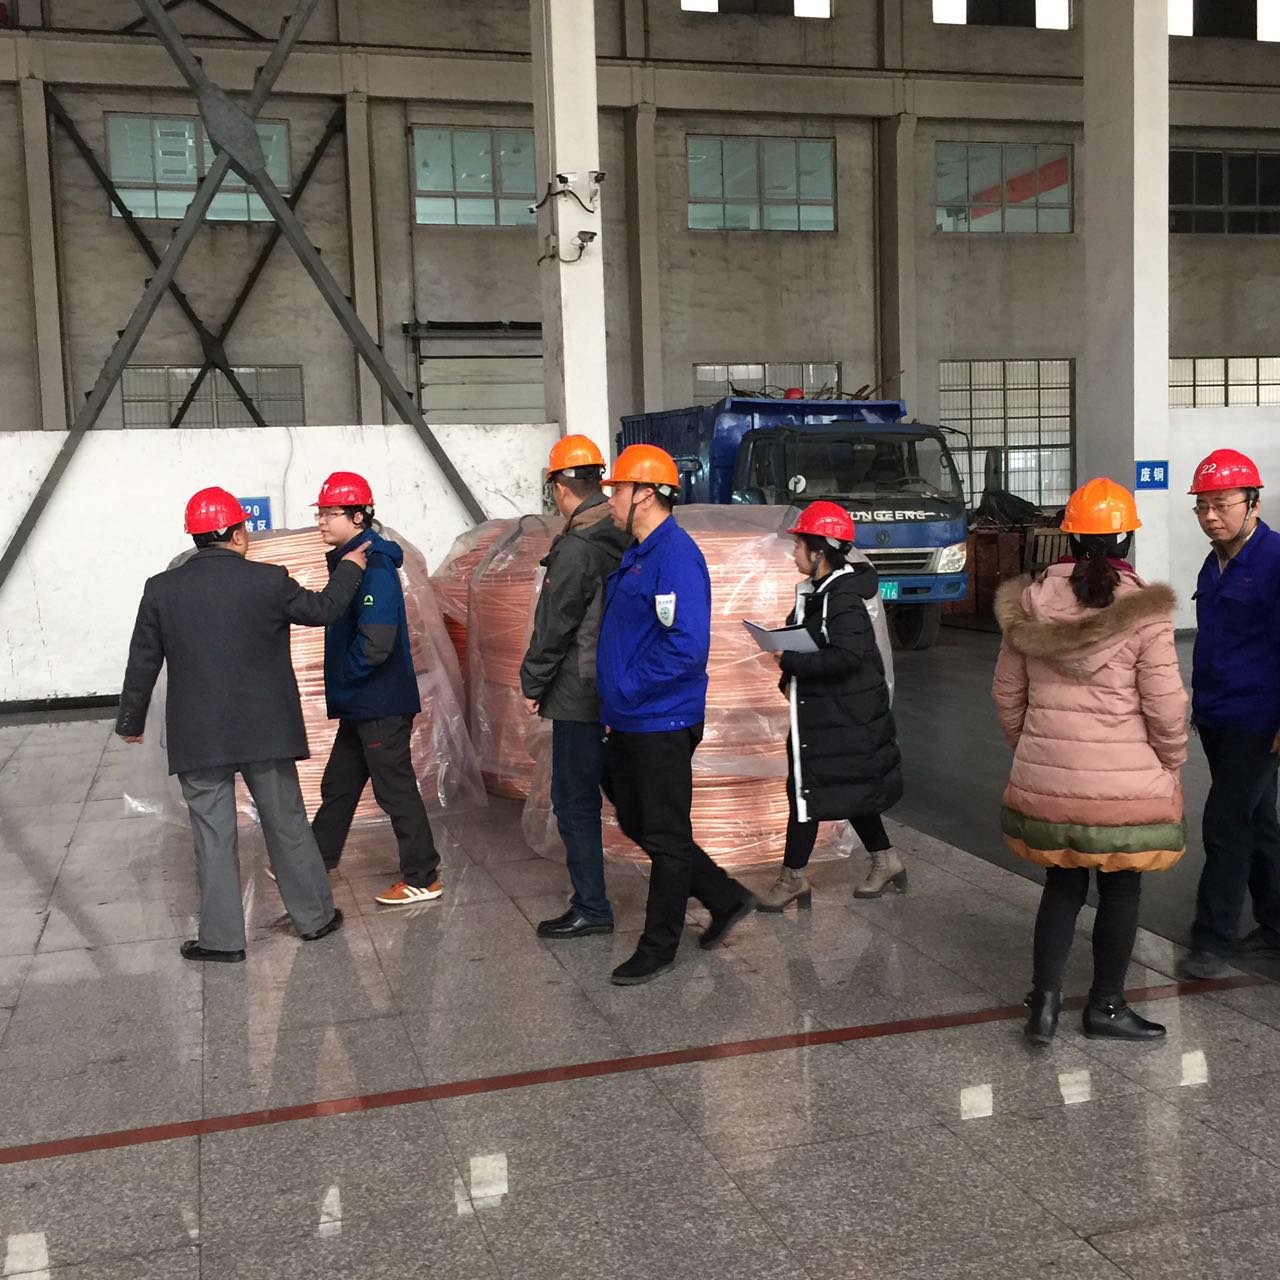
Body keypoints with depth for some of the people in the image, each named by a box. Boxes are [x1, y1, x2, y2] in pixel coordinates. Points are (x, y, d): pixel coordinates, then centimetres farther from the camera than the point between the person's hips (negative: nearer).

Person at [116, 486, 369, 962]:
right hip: (264, 731, 0)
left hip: (196, 738, 1)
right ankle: (315, 917, 25)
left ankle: (222, 937, 13)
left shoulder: (161, 588, -3)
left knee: (213, 836, 7)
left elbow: (142, 664, 3)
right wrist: (349, 568, 23)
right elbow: (320, 609, 7)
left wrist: (130, 722, 16)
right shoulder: (268, 581, -9)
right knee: (287, 824, 13)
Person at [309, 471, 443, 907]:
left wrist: (345, 675, -12)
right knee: (339, 784, 20)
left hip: (382, 703, -10)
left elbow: (374, 643, -27)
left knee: (395, 788, -1)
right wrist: (339, 685, 14)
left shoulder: (374, 567, -20)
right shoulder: (348, 560, 12)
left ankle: (422, 878, 10)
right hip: (360, 702, 10)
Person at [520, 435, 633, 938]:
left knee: (574, 802, 0)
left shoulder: (576, 548, -18)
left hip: (579, 694, -9)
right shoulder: (623, 541, 8)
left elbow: (554, 627, -16)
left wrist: (532, 682, -4)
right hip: (616, 690, 9)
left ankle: (591, 908, 7)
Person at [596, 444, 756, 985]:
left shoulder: (675, 555, -18)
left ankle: (658, 947, 16)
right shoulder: (635, 555, 13)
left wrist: (629, 689, -19)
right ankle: (725, 898, 30)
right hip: (628, 722, 10)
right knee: (637, 823, 18)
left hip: (662, 722, -10)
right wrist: (615, 703, 12)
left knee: (665, 836, 3)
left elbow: (686, 646, -26)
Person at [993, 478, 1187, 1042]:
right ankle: (1106, 1006, 26)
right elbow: (1165, 706, -11)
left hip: (1045, 778, 3)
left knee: (1062, 884, 18)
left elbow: (1007, 691, 6)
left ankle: (1045, 1002, 15)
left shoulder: (1030, 602, -1)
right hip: (1126, 783, -3)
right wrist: (1170, 762, 6)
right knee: (1120, 891, 14)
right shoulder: (1144, 610, -13)